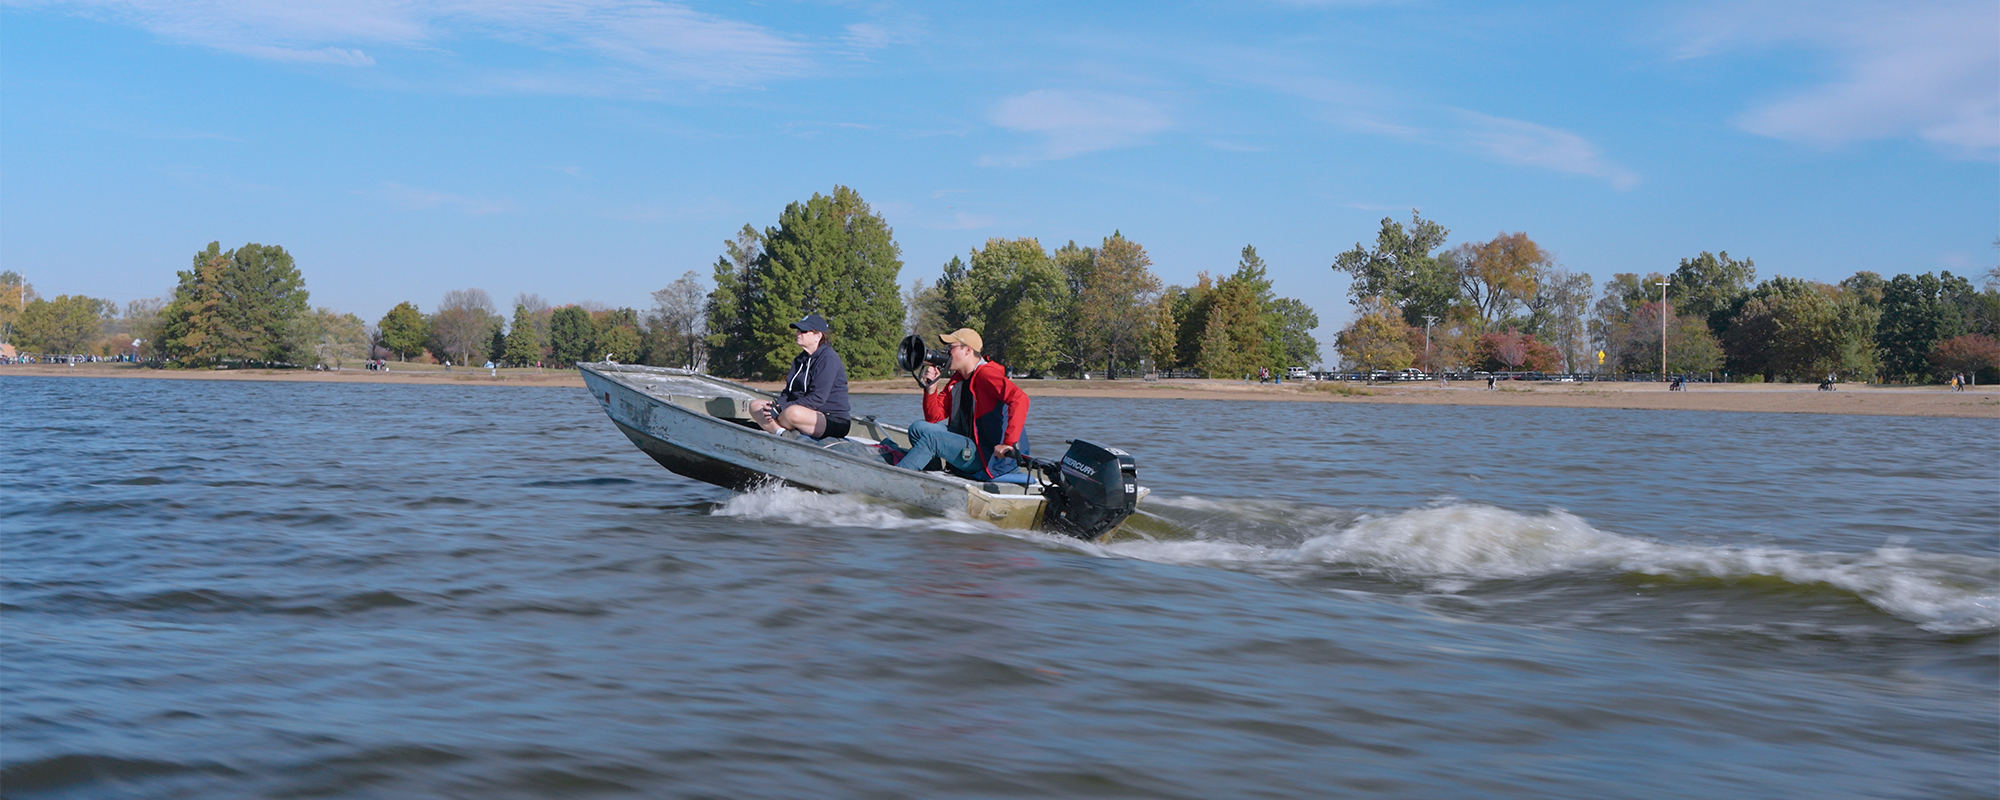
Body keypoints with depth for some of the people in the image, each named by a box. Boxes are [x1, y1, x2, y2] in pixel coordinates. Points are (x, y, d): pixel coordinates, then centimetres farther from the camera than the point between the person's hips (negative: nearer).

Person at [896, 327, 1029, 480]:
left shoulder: (986, 374, -13)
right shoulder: (957, 379, 14)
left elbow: (1020, 399, -29)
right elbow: (934, 418, 14)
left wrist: (1009, 444, -34)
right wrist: (931, 389, -4)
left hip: (991, 459, -9)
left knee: (931, 438, -22)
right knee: (919, 428, 0)